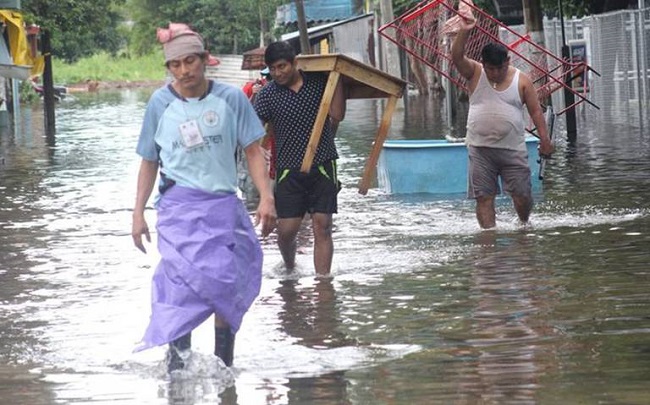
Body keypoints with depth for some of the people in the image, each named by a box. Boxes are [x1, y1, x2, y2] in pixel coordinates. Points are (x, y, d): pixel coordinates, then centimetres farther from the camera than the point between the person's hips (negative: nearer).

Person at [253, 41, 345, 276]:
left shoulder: (319, 81, 1)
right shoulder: (268, 95, -3)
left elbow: (337, 116, -2)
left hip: (322, 167, 0)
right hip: (289, 170, 0)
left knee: (322, 228, -4)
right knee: (286, 230, -2)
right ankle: (289, 268, 28)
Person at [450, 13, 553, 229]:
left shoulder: (521, 80, 1)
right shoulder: (475, 74, 2)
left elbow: (535, 111, 1)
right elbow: (457, 57, -14)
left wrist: (544, 138, -7)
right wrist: (463, 32, -29)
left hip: (512, 149, 0)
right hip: (480, 148, 0)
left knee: (522, 196, 4)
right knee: (484, 197, -3)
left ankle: (525, 225, 31)